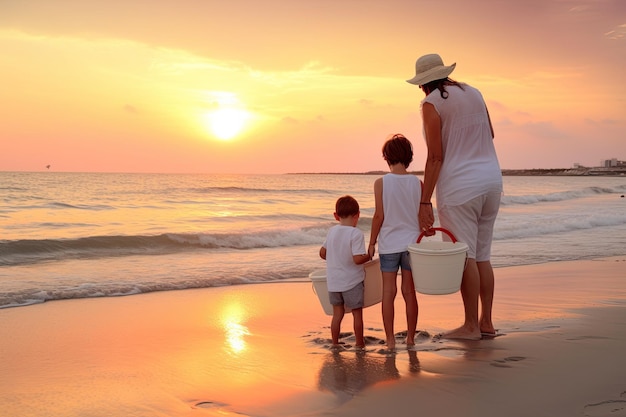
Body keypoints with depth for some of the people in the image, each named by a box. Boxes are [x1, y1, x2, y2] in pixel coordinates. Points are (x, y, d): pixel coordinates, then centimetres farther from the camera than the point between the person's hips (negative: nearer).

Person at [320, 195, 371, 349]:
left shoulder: (332, 231, 1)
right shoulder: (356, 234, -17)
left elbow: (322, 253, 8)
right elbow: (357, 259, -24)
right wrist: (369, 256, -5)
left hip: (333, 281, 5)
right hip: (352, 281, -5)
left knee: (337, 313, 15)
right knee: (357, 313, 9)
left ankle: (335, 343, 21)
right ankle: (360, 343, 16)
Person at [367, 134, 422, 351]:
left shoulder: (381, 182, -8)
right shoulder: (418, 183, -1)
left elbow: (379, 215, -8)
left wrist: (372, 242, 2)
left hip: (389, 244, -2)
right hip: (412, 243, 2)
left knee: (388, 292, 4)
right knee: (409, 292, 10)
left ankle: (390, 340, 4)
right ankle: (410, 338, 18)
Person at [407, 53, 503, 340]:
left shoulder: (432, 104, -8)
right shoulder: (473, 93, 11)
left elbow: (435, 157, -14)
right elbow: (490, 133, 22)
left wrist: (424, 202, -13)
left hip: (460, 185, -7)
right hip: (491, 179, 7)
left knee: (465, 256, -2)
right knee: (482, 256, 12)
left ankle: (471, 326, 2)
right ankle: (486, 322, 15)